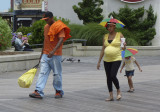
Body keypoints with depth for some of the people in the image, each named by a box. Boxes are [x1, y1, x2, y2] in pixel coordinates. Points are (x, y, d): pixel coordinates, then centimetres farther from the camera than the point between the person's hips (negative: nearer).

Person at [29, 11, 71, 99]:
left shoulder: (59, 27, -9)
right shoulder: (46, 27, 15)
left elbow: (61, 40, -20)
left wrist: (53, 51, -32)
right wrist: (42, 53, 23)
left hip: (56, 55, -6)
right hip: (46, 55, 6)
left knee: (57, 74, 2)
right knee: (42, 73, -4)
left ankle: (59, 91, 16)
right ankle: (38, 92, -10)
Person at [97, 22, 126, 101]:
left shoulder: (119, 35, 0)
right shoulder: (105, 36, 10)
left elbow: (123, 48, -2)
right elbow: (103, 50, 13)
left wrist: (124, 46, -27)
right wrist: (99, 62, 9)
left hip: (116, 59, -4)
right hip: (107, 60, 5)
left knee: (113, 76, -17)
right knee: (108, 77, 3)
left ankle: (119, 91, 6)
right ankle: (111, 96, 10)